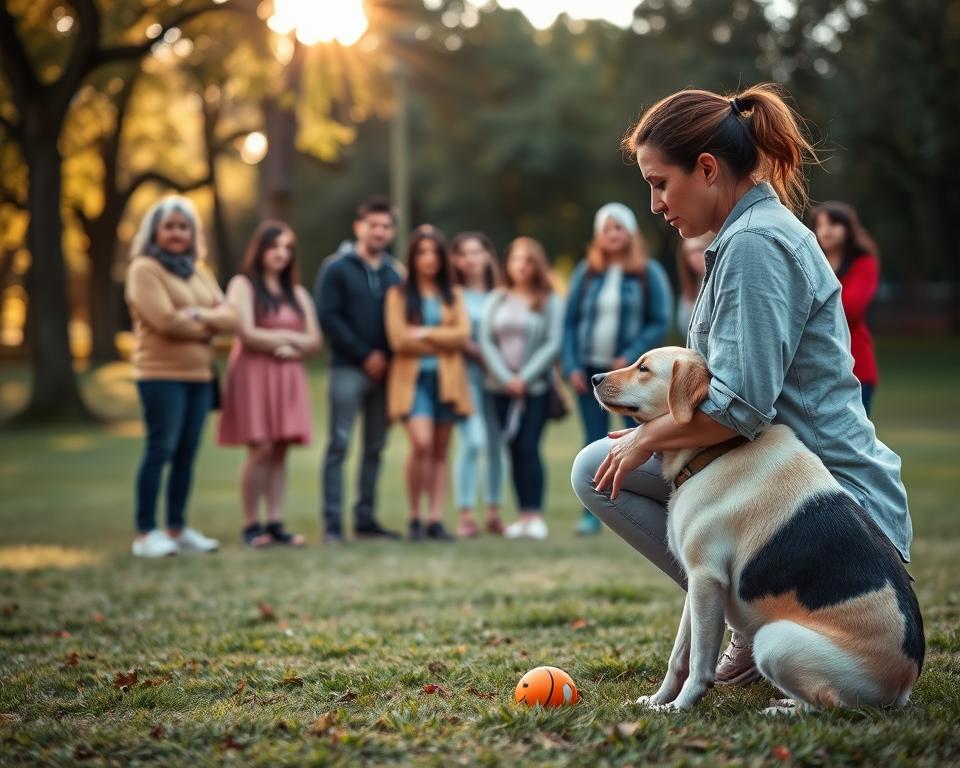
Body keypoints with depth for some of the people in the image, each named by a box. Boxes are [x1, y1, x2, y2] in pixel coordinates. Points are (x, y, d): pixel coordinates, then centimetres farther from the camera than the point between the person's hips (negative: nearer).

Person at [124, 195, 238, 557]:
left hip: (200, 375, 7)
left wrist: (200, 315, -12)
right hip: (162, 374, -6)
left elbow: (229, 318, 8)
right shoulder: (145, 269, -3)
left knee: (187, 453, 7)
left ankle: (177, 528, 14)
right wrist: (207, 328, -1)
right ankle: (146, 534, -6)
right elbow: (165, 320, -15)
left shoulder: (199, 272, 19)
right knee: (161, 449, -9)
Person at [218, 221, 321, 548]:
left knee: (280, 450, 0)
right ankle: (251, 524, -5)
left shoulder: (297, 293, 19)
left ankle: (275, 523, 2)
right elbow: (247, 334, -9)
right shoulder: (243, 285, 2)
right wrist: (289, 337, 1)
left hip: (288, 376, 5)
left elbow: (314, 340, 11)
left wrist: (291, 348, -8)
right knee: (260, 448, -11)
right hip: (253, 374, -5)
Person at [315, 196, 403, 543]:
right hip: (348, 368, -5)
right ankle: (332, 523, -7)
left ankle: (366, 518, 14)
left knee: (375, 446, 7)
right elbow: (327, 316, -8)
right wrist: (364, 355, -11)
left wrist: (386, 355, -3)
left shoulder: (393, 273, 13)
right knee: (339, 444, -8)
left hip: (383, 370, 5)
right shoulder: (337, 268, 0)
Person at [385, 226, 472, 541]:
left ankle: (435, 519, 6)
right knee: (421, 443, -18)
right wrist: (442, 343, -2)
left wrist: (425, 333, -8)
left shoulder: (453, 295, 13)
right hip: (413, 376, -3)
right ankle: (414, 517, -5)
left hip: (447, 378, 3)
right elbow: (399, 339, -7)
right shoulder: (398, 294, 5)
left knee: (440, 450, 3)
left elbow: (463, 334, -1)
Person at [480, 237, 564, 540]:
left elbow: (553, 344, -5)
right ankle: (523, 515, 7)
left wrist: (525, 377, -12)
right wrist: (507, 378, -8)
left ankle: (535, 515, -9)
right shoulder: (496, 300, 8)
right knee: (515, 449, 4)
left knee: (529, 447, -11)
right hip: (503, 386, 3)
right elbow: (485, 340, 3)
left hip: (536, 386, -3)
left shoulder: (550, 301, 1)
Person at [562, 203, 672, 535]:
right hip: (590, 369, 2)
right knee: (594, 442, 6)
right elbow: (570, 322, 7)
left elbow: (660, 323, -2)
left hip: (631, 371, -2)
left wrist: (630, 358, -13)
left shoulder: (649, 273, 1)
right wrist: (572, 366, -3)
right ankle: (592, 513, 10)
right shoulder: (585, 272, 7)